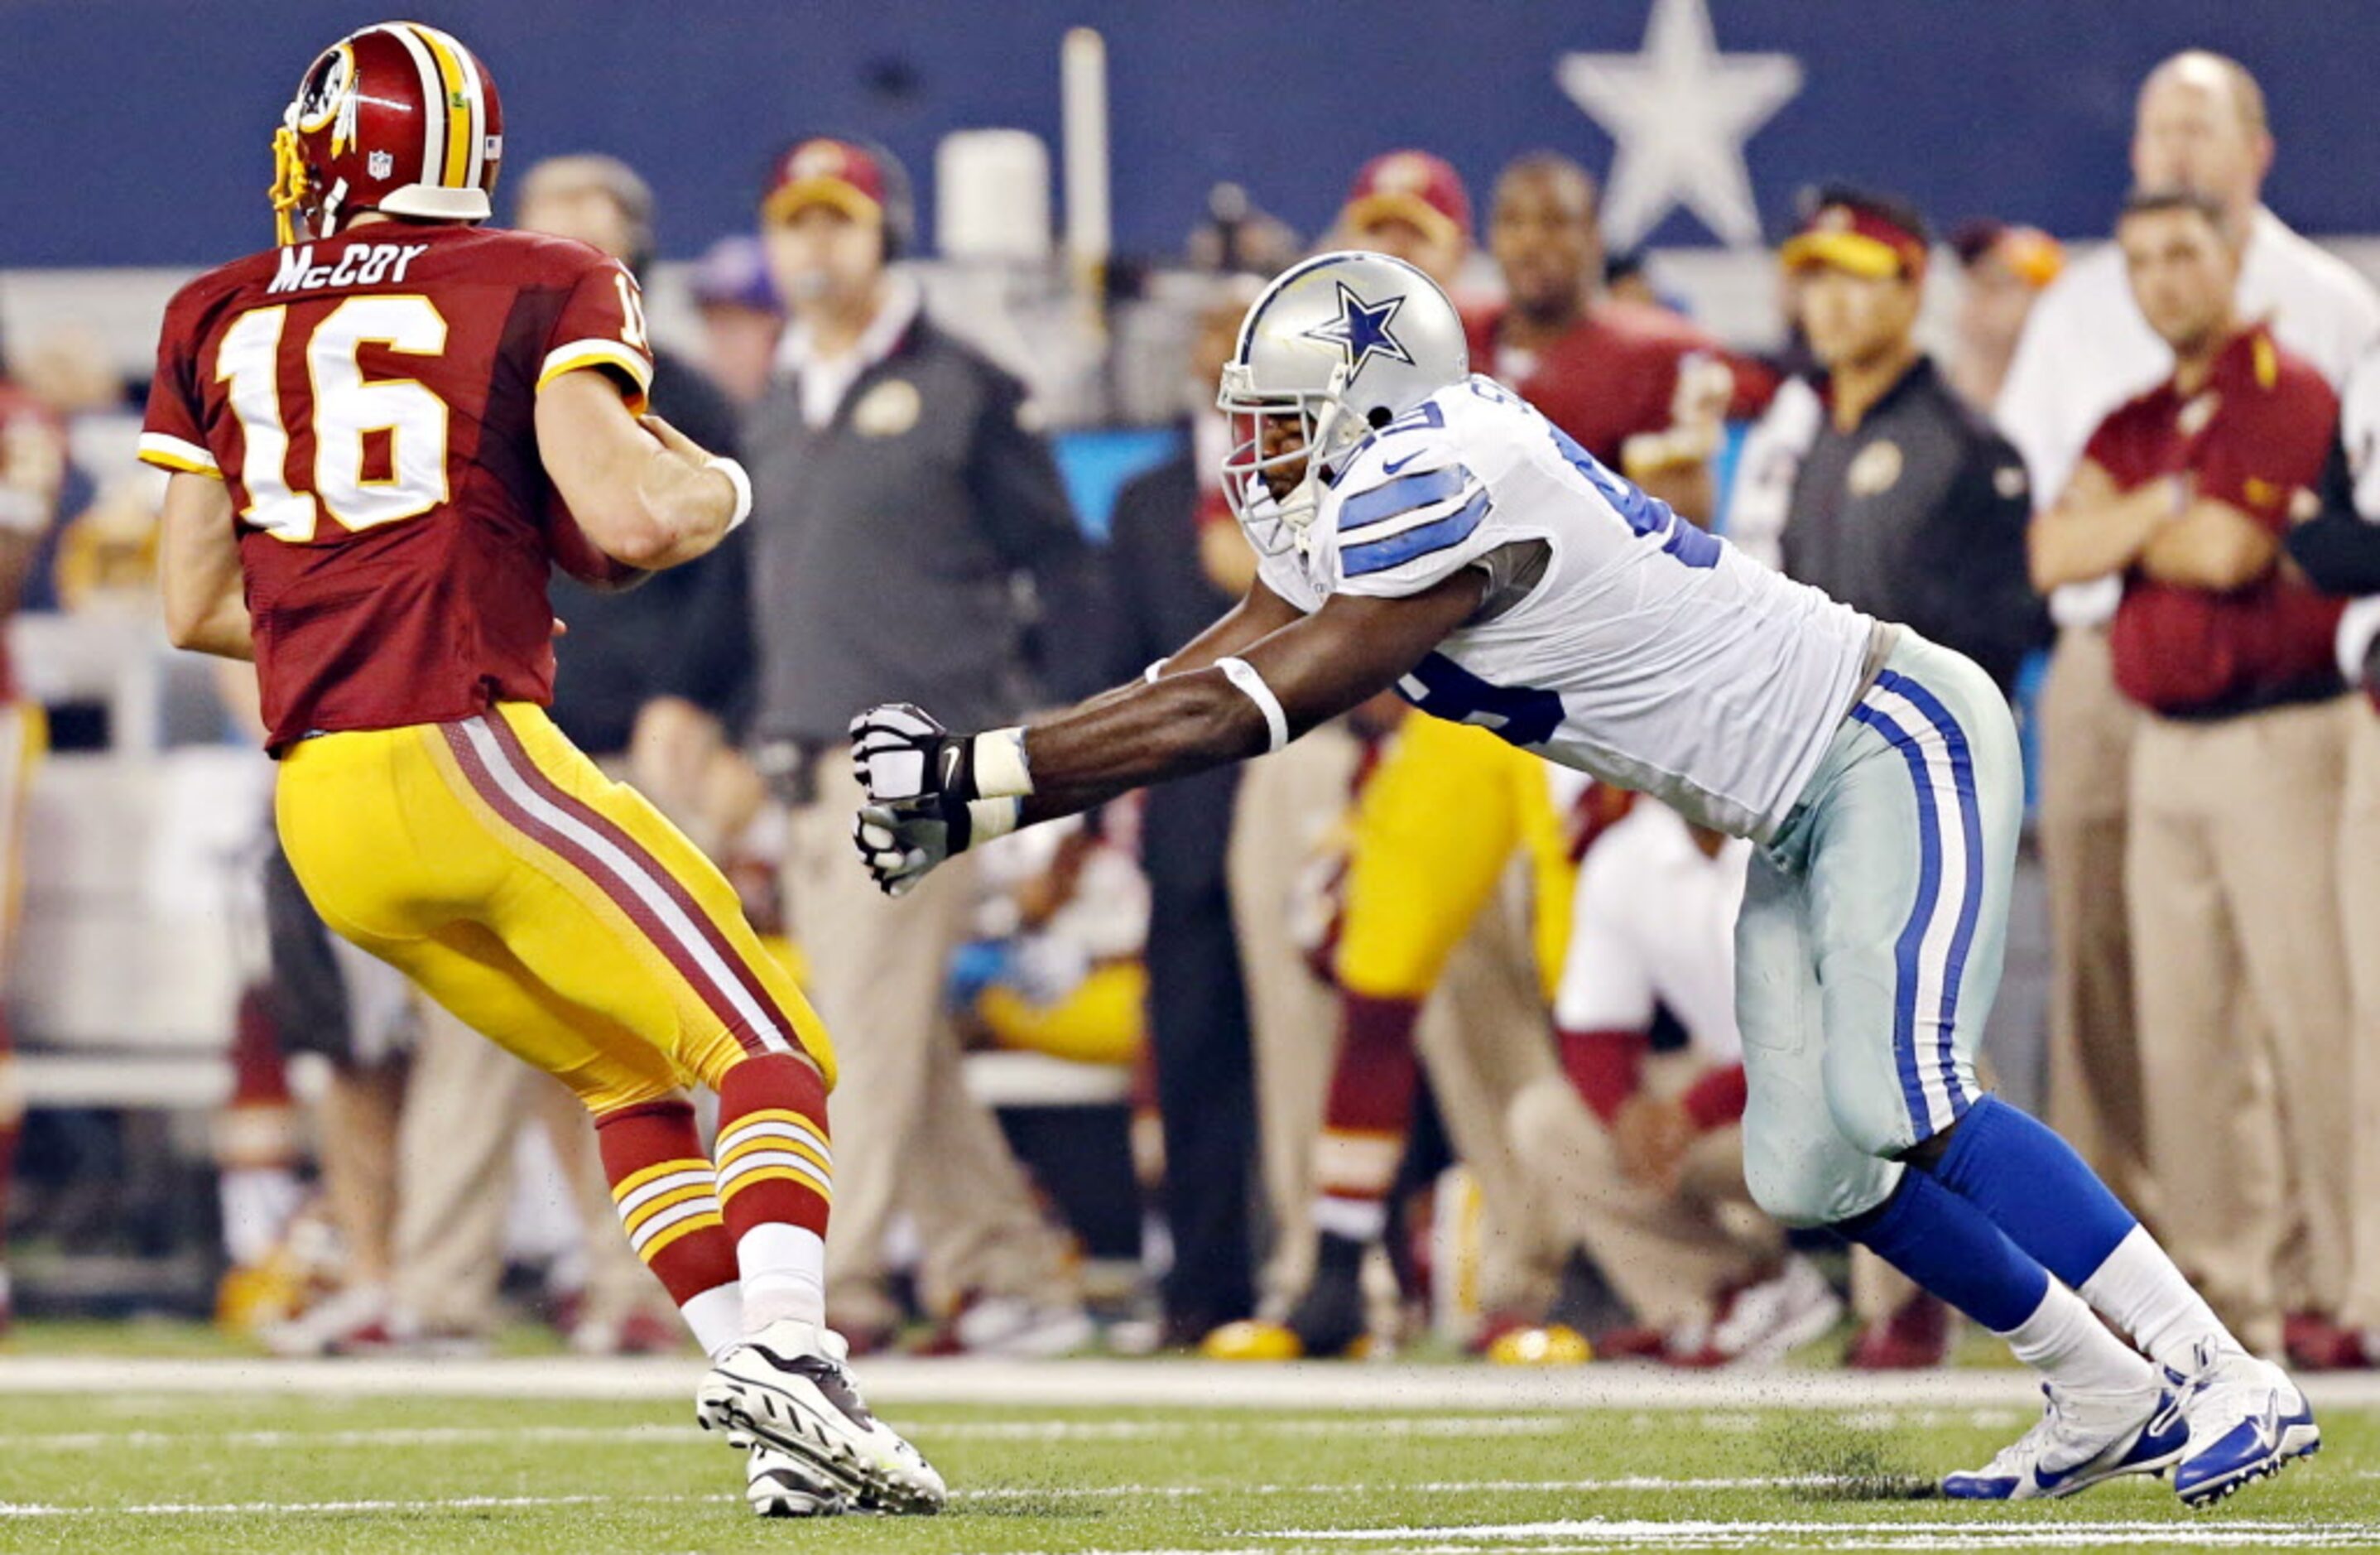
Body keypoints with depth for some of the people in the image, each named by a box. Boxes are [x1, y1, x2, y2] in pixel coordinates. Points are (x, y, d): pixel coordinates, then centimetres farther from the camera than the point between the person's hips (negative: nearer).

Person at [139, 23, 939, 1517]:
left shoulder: (224, 320, 15)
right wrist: (715, 485, 9)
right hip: (470, 756, -6)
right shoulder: (538, 291, 2)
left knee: (635, 1075, 18)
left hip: (322, 810, 6)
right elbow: (627, 517, -12)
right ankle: (786, 1353, -27)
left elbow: (197, 603, 18)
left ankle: (787, 1435, 6)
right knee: (773, 1053, -1)